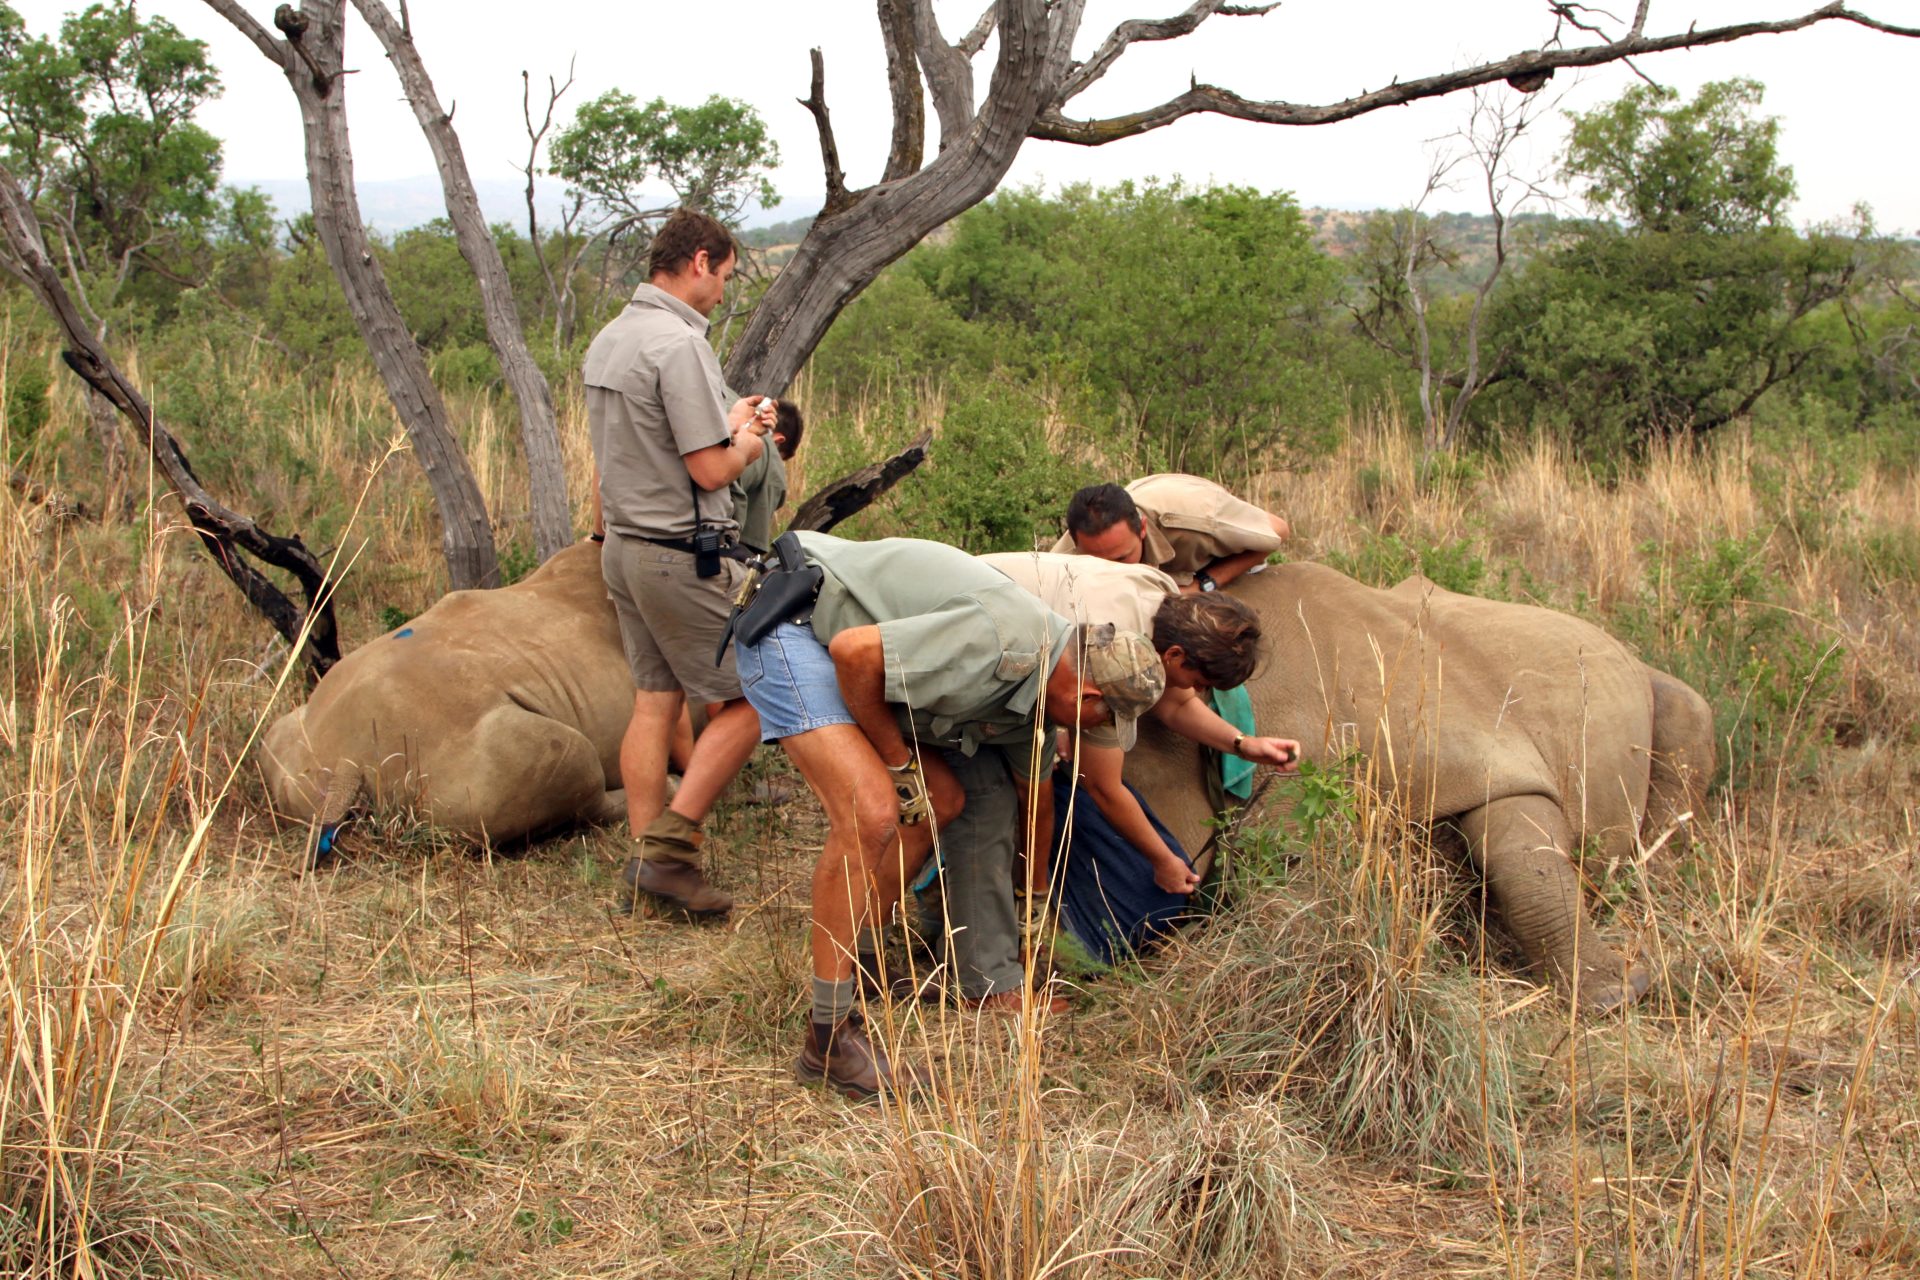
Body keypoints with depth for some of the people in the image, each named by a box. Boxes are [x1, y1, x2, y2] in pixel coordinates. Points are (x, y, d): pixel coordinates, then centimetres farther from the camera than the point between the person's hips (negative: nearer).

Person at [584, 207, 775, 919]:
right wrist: (749, 442, 0)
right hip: (685, 557, -9)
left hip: (624, 547, 9)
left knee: (655, 702, 11)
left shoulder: (609, 340, 11)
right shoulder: (679, 345, -19)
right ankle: (669, 844, -4)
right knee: (746, 701, 0)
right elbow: (711, 470, -18)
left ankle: (647, 862, 14)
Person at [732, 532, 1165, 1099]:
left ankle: (846, 971, 19)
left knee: (942, 802, 11)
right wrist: (898, 761, -13)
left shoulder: (1037, 677, 8)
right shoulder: (1001, 641, -25)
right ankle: (829, 1036, -14)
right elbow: (854, 651, -27)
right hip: (790, 621, -10)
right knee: (871, 813, -22)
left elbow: (1034, 795, 25)